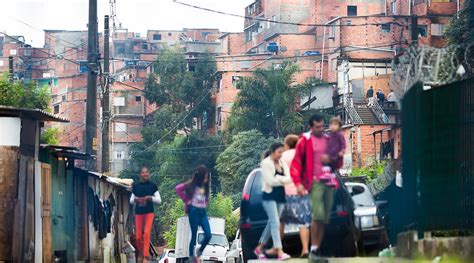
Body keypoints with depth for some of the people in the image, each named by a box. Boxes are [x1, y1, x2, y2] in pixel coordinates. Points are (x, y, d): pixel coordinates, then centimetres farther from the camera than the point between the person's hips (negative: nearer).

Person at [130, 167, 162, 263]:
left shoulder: (152, 186, 1)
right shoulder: (136, 186, 4)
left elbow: (159, 200, 2)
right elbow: (131, 201, 11)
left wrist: (150, 198, -15)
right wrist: (135, 199, -11)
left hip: (149, 212, -2)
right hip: (138, 213, 2)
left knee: (147, 233, -16)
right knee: (138, 236, 2)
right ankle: (140, 254, 26)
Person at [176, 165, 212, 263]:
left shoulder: (204, 186, 11)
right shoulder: (192, 185, -6)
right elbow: (178, 188, -15)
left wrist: (206, 203, 7)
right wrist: (186, 200, -10)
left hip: (203, 212, 5)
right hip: (194, 211, -5)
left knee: (208, 235, -5)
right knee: (194, 236, -2)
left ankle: (198, 254, 14)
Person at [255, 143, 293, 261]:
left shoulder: (282, 163, 12)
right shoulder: (266, 163, -7)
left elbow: (288, 178, 3)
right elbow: (270, 181, -15)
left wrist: (278, 179, -16)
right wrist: (283, 180, -6)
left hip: (280, 196, 7)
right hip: (269, 195, -7)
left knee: (272, 222, 11)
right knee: (275, 222, -13)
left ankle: (260, 248, 24)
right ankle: (279, 252, -19)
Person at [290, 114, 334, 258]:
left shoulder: (328, 140, 13)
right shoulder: (305, 140, -1)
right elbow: (296, 163, -3)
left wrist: (330, 160, -4)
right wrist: (298, 183, -12)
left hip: (328, 182, 5)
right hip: (314, 182, -5)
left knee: (324, 219, 4)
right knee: (318, 215, -20)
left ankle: (317, 249, 11)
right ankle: (313, 249, -12)